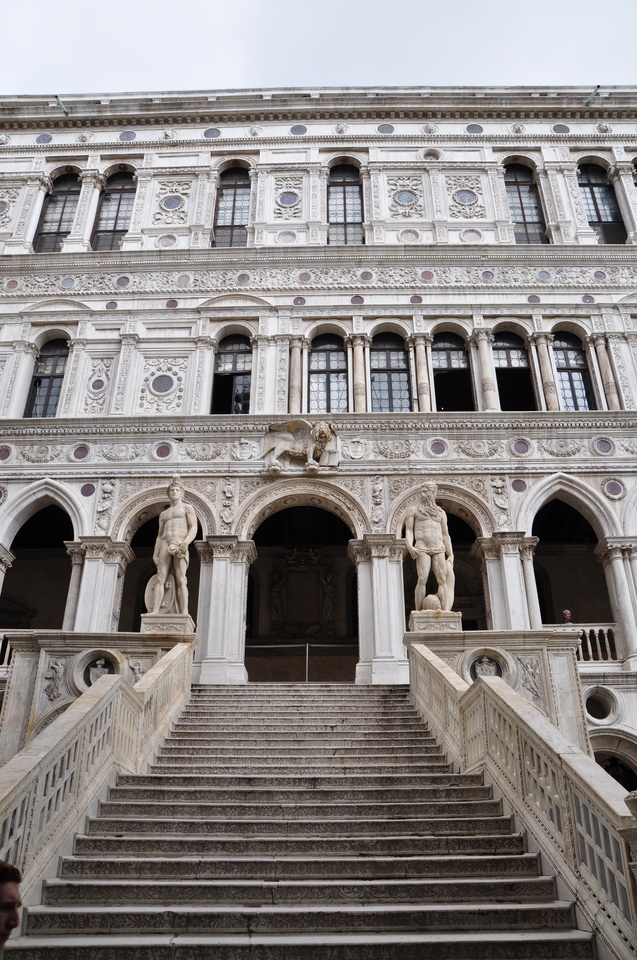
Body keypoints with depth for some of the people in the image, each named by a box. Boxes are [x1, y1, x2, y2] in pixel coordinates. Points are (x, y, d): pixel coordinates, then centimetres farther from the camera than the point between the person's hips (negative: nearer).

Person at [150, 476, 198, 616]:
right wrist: (155, 553, 9)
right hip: (165, 545, 4)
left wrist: (185, 543, -16)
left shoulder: (187, 508, 15)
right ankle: (155, 612, -20)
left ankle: (184, 613, -27)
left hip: (180, 545, -4)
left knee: (180, 580, -17)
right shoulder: (163, 514, 29)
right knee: (160, 579, -10)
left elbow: (193, 528, 2)